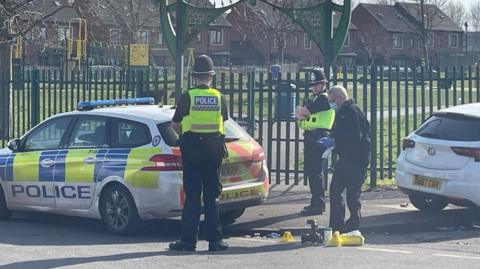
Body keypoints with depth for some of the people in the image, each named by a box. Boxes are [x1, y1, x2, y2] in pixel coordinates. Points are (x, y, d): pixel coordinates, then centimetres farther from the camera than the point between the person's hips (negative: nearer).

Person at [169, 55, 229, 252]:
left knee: (192, 195, 1)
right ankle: (214, 239, 6)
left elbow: (175, 124, -1)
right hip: (214, 148, 2)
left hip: (192, 148, -2)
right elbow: (224, 121, 10)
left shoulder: (188, 96, -5)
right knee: (212, 195, 7)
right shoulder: (218, 97, 2)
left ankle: (188, 239, -1)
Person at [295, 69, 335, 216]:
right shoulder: (312, 98, 21)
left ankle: (318, 205, -11)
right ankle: (316, 202, 22)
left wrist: (302, 112, 5)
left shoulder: (325, 99, -10)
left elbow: (303, 111, -17)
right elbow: (299, 113, 13)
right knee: (309, 170, 13)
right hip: (310, 136, 10)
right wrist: (303, 113, -8)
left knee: (316, 171, -11)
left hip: (319, 136, -10)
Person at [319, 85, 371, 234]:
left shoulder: (353, 112, -15)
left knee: (352, 195, -5)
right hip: (345, 159, 10)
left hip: (356, 160, -10)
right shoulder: (342, 112, 17)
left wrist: (334, 142, -19)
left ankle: (354, 226, 3)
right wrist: (331, 142, 9)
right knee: (335, 191, 9)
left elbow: (354, 138, -24)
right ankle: (336, 226, 14)